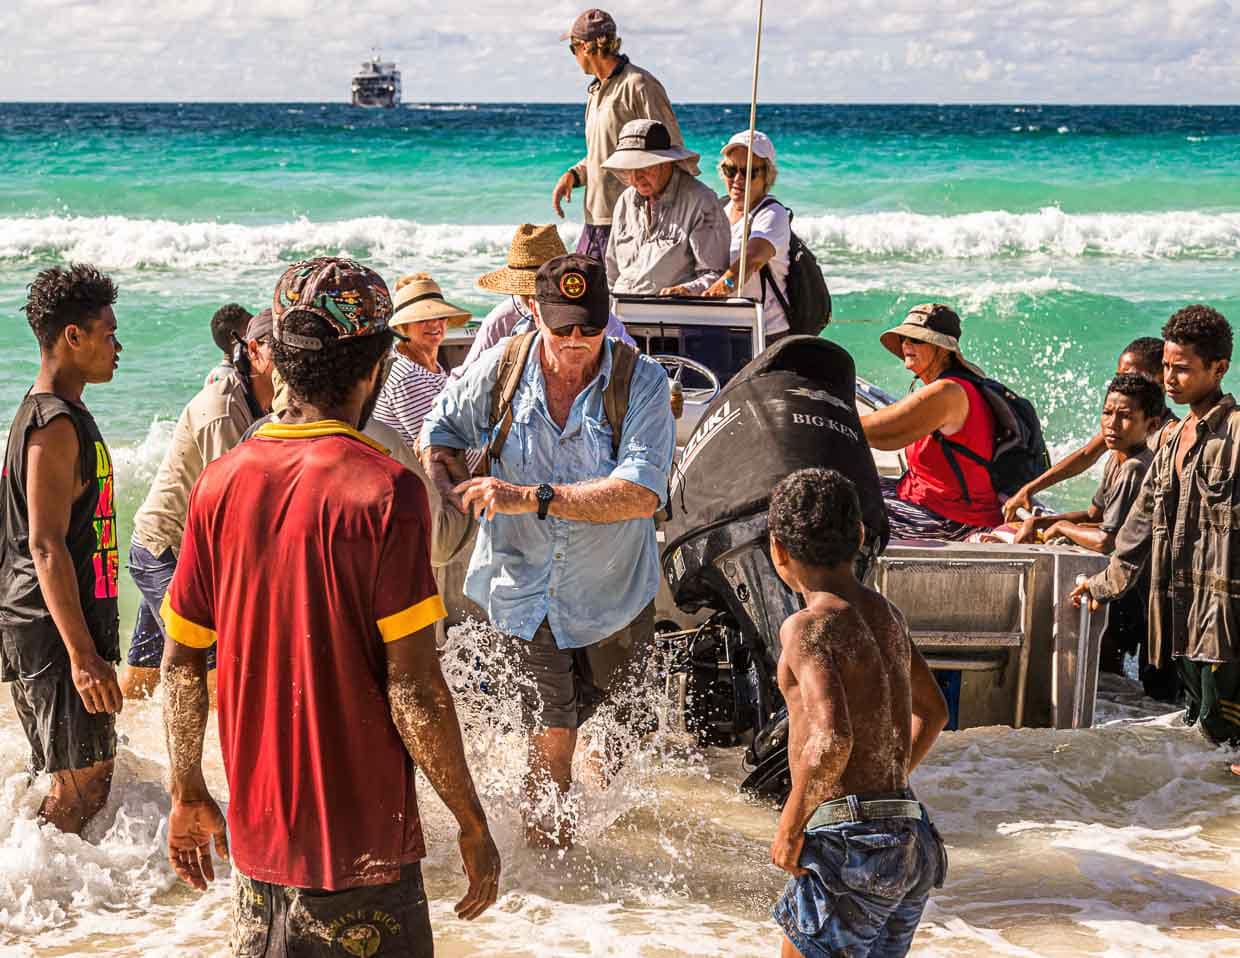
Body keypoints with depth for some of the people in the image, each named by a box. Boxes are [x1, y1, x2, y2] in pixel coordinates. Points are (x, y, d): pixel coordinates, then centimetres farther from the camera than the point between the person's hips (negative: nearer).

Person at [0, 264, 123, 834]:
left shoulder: (53, 414, 14)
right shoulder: (55, 425, -18)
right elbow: (47, 547, -23)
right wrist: (82, 654, -25)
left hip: (70, 626, 10)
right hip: (57, 635, -10)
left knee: (80, 778, 17)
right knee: (81, 784, -5)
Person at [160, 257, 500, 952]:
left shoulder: (222, 482, -1)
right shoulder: (384, 489, -16)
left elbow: (182, 665, 5)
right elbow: (412, 691, -18)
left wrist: (188, 796, 17)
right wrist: (473, 825, -8)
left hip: (256, 835, 5)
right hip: (362, 845, -5)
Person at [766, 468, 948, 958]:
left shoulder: (809, 626, -11)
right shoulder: (886, 614, 15)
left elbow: (831, 741, -25)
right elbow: (933, 712, 30)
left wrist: (790, 827, -12)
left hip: (850, 843, -8)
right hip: (910, 843, 8)